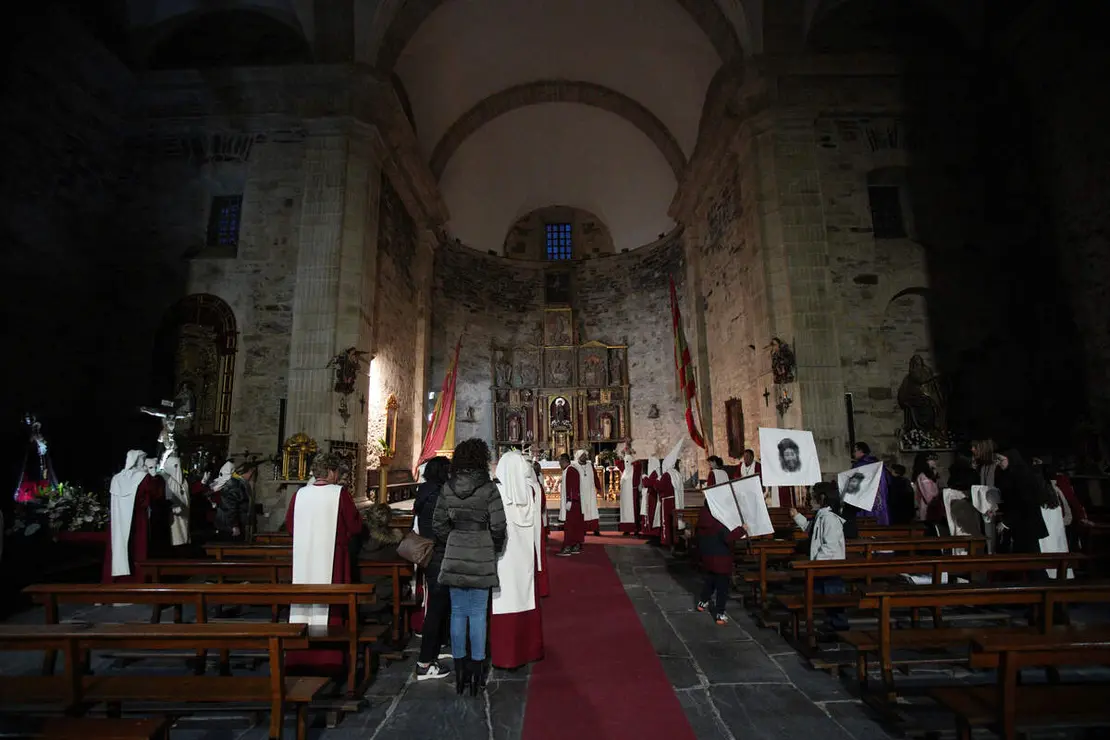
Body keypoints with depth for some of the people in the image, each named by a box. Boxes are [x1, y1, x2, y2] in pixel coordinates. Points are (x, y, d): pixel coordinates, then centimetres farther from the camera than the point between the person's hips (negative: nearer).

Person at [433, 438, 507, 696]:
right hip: (481, 558, -3)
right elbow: (498, 526, -12)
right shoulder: (488, 488, -12)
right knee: (478, 614, 8)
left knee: (458, 613, 13)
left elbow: (438, 524, 4)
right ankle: (476, 671, 17)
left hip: (454, 558, 3)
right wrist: (496, 549, 5)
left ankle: (460, 671, 24)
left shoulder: (448, 488, 0)